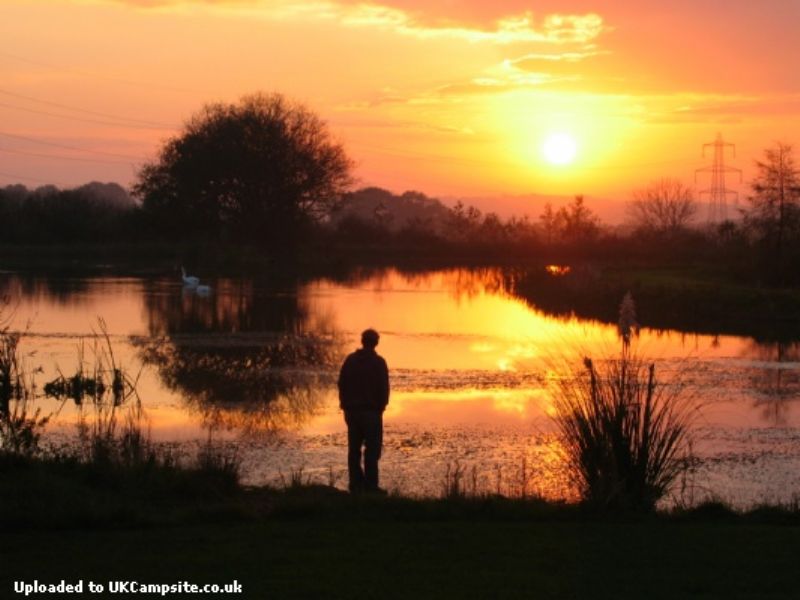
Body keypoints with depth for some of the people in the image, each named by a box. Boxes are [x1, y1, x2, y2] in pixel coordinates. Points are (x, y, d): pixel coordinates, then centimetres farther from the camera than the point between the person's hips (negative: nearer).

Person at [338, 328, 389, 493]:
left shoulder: (350, 360, 6)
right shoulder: (378, 362, -8)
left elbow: (341, 384, 7)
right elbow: (384, 387, -11)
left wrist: (345, 405, 13)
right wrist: (381, 406, 2)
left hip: (352, 410, 5)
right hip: (371, 410, -5)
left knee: (354, 448, 10)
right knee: (372, 449, -2)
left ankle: (356, 484, 10)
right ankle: (370, 485, -6)